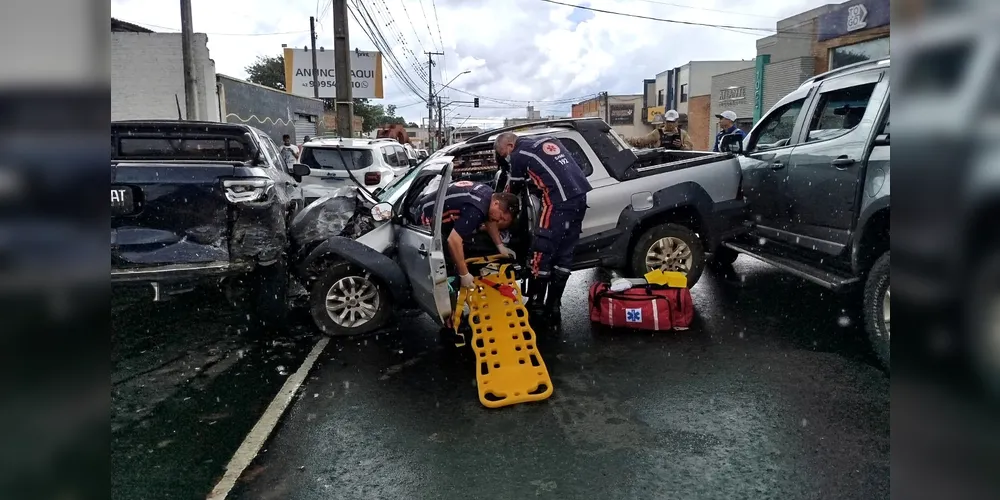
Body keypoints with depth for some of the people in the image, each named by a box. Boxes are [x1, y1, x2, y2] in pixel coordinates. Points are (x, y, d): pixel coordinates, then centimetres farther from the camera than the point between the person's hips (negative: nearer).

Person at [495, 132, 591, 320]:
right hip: (580, 195, 8)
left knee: (542, 252, 2)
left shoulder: (519, 154, 3)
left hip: (560, 200, -8)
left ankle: (536, 305, 9)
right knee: (565, 253, 11)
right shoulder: (547, 140, 23)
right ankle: (553, 305, 18)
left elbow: (514, 188, 14)